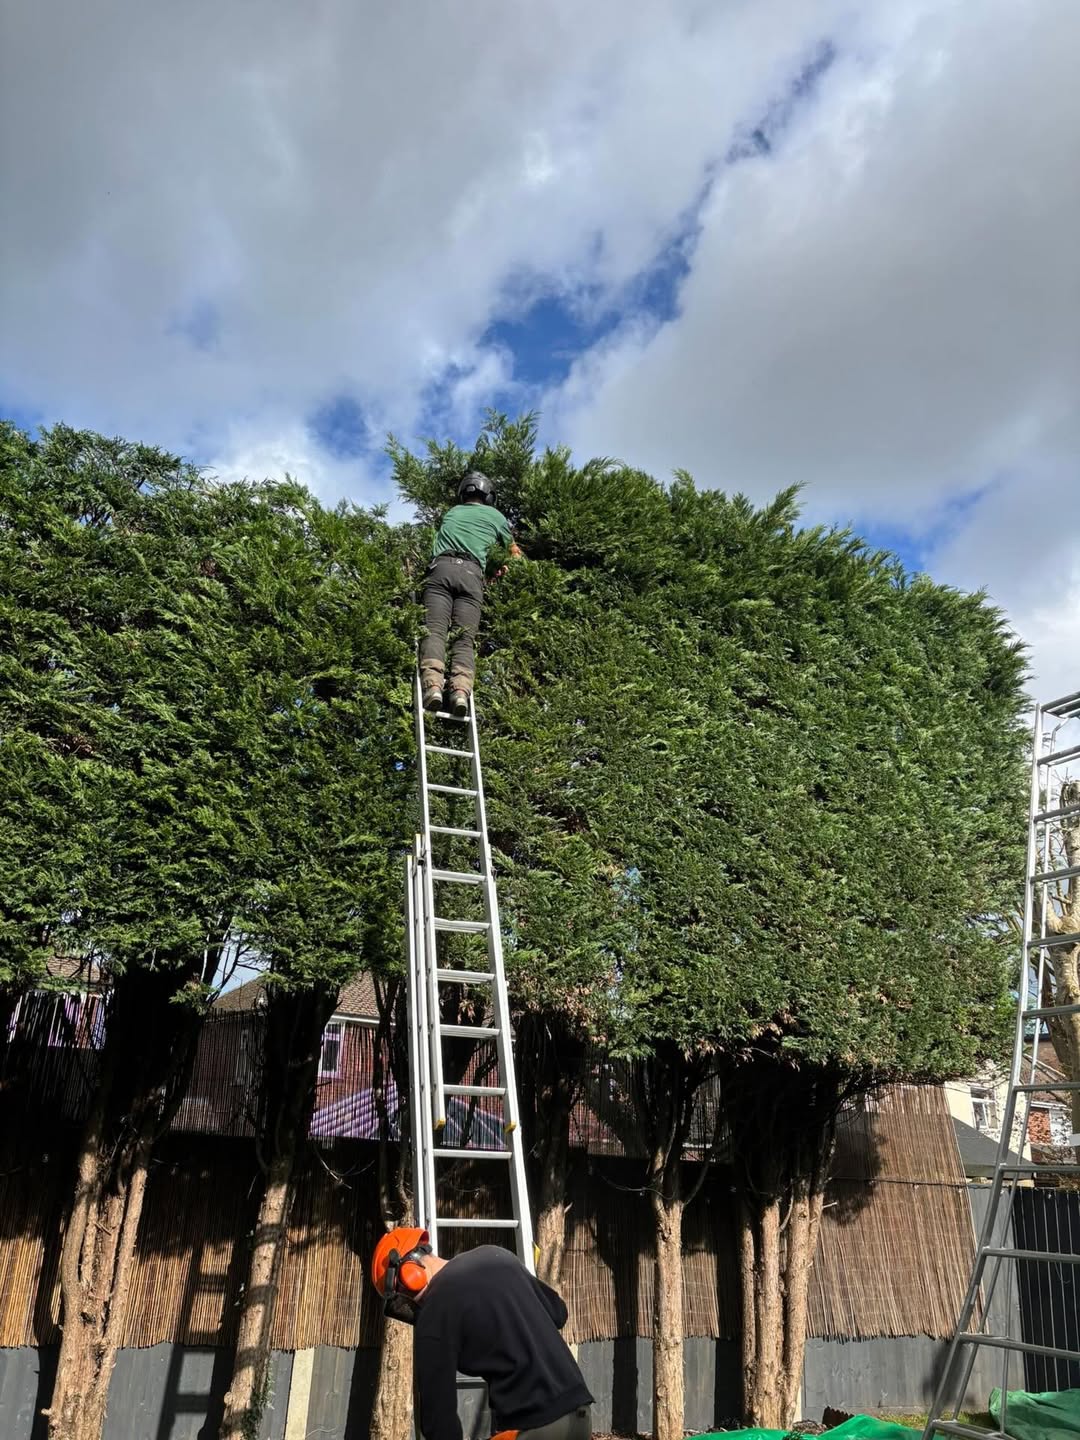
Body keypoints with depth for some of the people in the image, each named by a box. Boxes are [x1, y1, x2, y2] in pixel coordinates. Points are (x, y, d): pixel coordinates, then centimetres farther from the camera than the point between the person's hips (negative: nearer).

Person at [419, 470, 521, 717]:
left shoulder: (451, 512, 33)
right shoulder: (495, 516, 26)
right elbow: (515, 553, 38)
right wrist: (504, 569, 57)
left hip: (441, 567, 1)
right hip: (471, 573, -1)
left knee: (434, 630, -12)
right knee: (465, 638, -8)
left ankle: (433, 685, -36)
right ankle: (461, 690, -32)